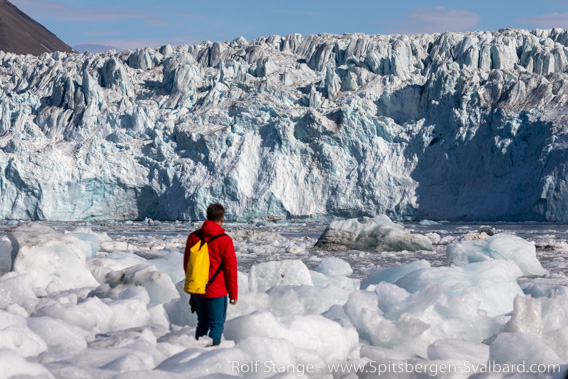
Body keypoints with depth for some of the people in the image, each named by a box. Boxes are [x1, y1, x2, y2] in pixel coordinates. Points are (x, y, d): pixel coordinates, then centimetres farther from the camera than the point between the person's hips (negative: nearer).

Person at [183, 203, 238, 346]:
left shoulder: (193, 237, 3)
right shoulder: (224, 240, -13)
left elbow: (186, 265, 13)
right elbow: (231, 269, -10)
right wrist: (233, 294, -1)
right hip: (217, 291, -5)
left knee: (202, 324, 18)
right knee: (217, 324, 2)